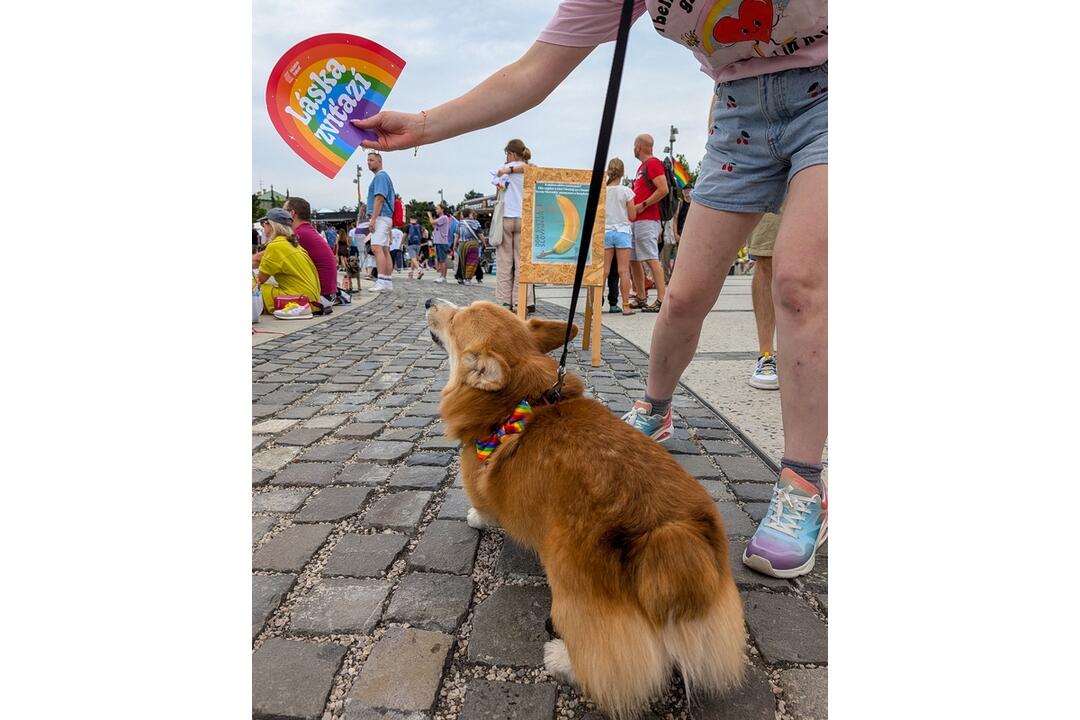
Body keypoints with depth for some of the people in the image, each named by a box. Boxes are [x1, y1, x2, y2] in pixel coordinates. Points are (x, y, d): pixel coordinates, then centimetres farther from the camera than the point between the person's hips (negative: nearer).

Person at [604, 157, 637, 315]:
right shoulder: (626, 191, -5)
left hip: (605, 232, 2)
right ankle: (626, 306, -1)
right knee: (623, 270, -1)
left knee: (604, 270, 6)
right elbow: (632, 216, -2)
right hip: (622, 231, -2)